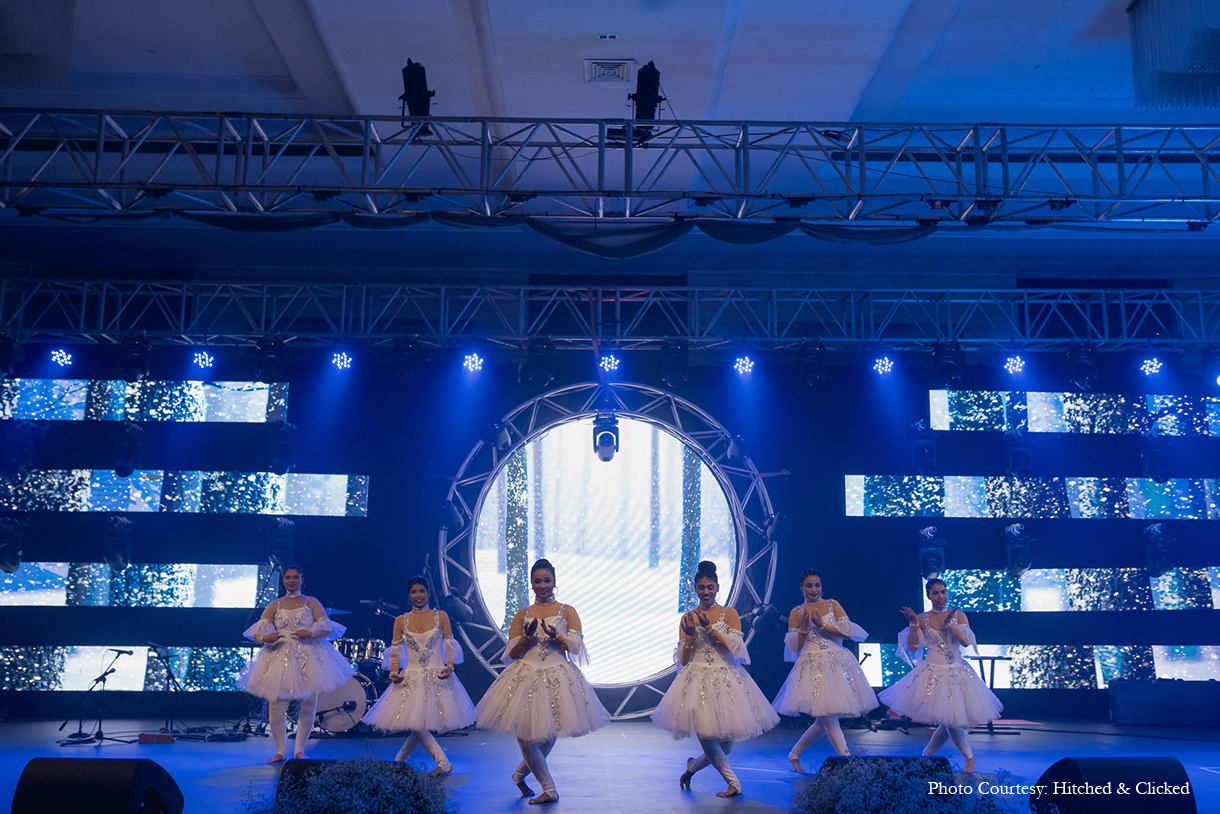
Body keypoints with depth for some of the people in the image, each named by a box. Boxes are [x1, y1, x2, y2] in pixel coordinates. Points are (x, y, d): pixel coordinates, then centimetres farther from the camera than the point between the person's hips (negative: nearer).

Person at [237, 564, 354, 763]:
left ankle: (300, 750, 15)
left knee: (308, 704, 0)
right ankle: (279, 751, 9)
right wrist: (264, 638, -21)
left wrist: (311, 634, -19)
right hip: (279, 656, 0)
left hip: (308, 657, 0)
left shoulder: (312, 603, 8)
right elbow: (256, 632, 2)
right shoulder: (274, 606, 10)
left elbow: (327, 629, 1)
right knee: (276, 704, -6)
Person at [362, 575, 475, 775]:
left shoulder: (441, 616, 1)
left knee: (426, 722, 1)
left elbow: (450, 646, 3)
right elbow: (395, 652, 6)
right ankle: (443, 763, 2)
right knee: (416, 724, -7)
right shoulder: (401, 621, 3)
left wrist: (449, 667, -13)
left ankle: (400, 759, 21)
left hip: (437, 677, -1)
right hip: (411, 678, 1)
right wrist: (394, 673, -9)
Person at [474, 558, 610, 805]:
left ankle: (520, 773, 32)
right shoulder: (522, 615, 7)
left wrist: (555, 636, -18)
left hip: (557, 677, 0)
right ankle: (549, 790, 8)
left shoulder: (567, 611, 5)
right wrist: (527, 637, -12)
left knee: (549, 733, 4)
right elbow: (512, 653, 6)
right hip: (526, 677, 1)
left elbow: (576, 648, -2)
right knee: (525, 733, -6)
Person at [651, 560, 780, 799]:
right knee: (706, 734, -12)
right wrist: (690, 636, -11)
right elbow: (683, 660, 6)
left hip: (726, 679, 0)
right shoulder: (687, 618, 7)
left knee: (725, 745, 3)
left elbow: (735, 647, -9)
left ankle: (692, 767, 30)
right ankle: (734, 783, 5)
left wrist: (709, 627, -14)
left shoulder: (729, 613, 4)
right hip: (698, 679, 0)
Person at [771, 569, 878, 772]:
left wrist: (822, 625, -11)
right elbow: (794, 648, 2)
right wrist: (803, 627, -12)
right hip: (813, 667, -2)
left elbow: (848, 632, -3)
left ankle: (795, 754, 24)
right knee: (828, 718, -12)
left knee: (824, 721, 7)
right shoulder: (796, 613, 4)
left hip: (838, 664, 3)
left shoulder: (832, 605, 8)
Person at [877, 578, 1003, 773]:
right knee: (950, 721, -4)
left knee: (951, 720, 2)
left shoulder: (959, 616, 3)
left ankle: (927, 756, 21)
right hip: (933, 674, -2)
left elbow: (966, 642, -10)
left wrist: (949, 624, -18)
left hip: (957, 673, 2)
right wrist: (913, 624, -16)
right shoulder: (922, 619, 0)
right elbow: (913, 648, -5)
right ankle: (969, 757, 21)